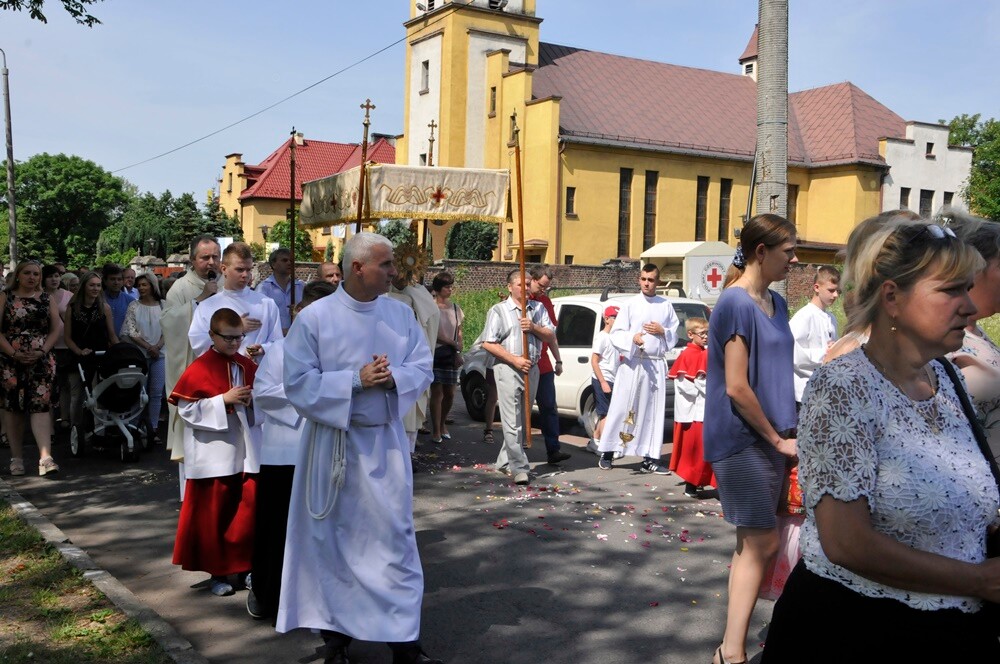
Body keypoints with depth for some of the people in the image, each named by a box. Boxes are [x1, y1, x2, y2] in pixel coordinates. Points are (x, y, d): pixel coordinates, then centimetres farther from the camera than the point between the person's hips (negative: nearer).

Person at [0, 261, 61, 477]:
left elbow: (55, 329, 4)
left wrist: (42, 351, -11)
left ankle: (45, 457, -18)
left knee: (40, 406, -10)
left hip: (41, 361, 0)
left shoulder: (47, 299, 9)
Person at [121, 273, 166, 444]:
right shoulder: (134, 306, 3)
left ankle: (153, 428, 8)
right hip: (139, 354, -1)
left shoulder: (163, 305, 5)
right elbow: (131, 332, -2)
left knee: (156, 393, 2)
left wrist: (158, 346, -11)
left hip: (159, 353, 1)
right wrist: (148, 347, -11)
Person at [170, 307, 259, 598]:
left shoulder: (248, 366, 7)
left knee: (249, 508, 3)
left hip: (246, 451, 4)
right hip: (213, 454, -4)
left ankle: (244, 564, 18)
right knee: (214, 513, 6)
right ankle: (217, 572, 19)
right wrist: (224, 399, -19)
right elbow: (186, 409, -11)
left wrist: (253, 400, -7)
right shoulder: (199, 369, -7)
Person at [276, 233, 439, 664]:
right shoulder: (315, 317, -8)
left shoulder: (401, 314, 3)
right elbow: (298, 383, -11)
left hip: (386, 440, 3)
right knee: (333, 539, 8)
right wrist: (356, 380, -19)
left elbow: (423, 367, 4)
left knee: (395, 536, 5)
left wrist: (394, 378, -17)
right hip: (334, 442, -3)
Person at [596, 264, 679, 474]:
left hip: (656, 364, 3)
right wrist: (632, 338, -20)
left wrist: (662, 331, -5)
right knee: (621, 408, -1)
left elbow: (674, 335, 15)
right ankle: (607, 453, 9)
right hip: (632, 362, -2)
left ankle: (650, 458, 8)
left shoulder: (666, 305, 11)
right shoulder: (630, 304, 3)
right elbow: (616, 333, -1)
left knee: (654, 411, 3)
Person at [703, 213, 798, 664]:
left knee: (753, 543, 10)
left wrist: (784, 432, 12)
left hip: (770, 439, 8)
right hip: (742, 439, -8)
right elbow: (736, 387, -18)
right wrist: (777, 438, -9)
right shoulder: (736, 303, -14)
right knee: (762, 542, -8)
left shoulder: (775, 303, 12)